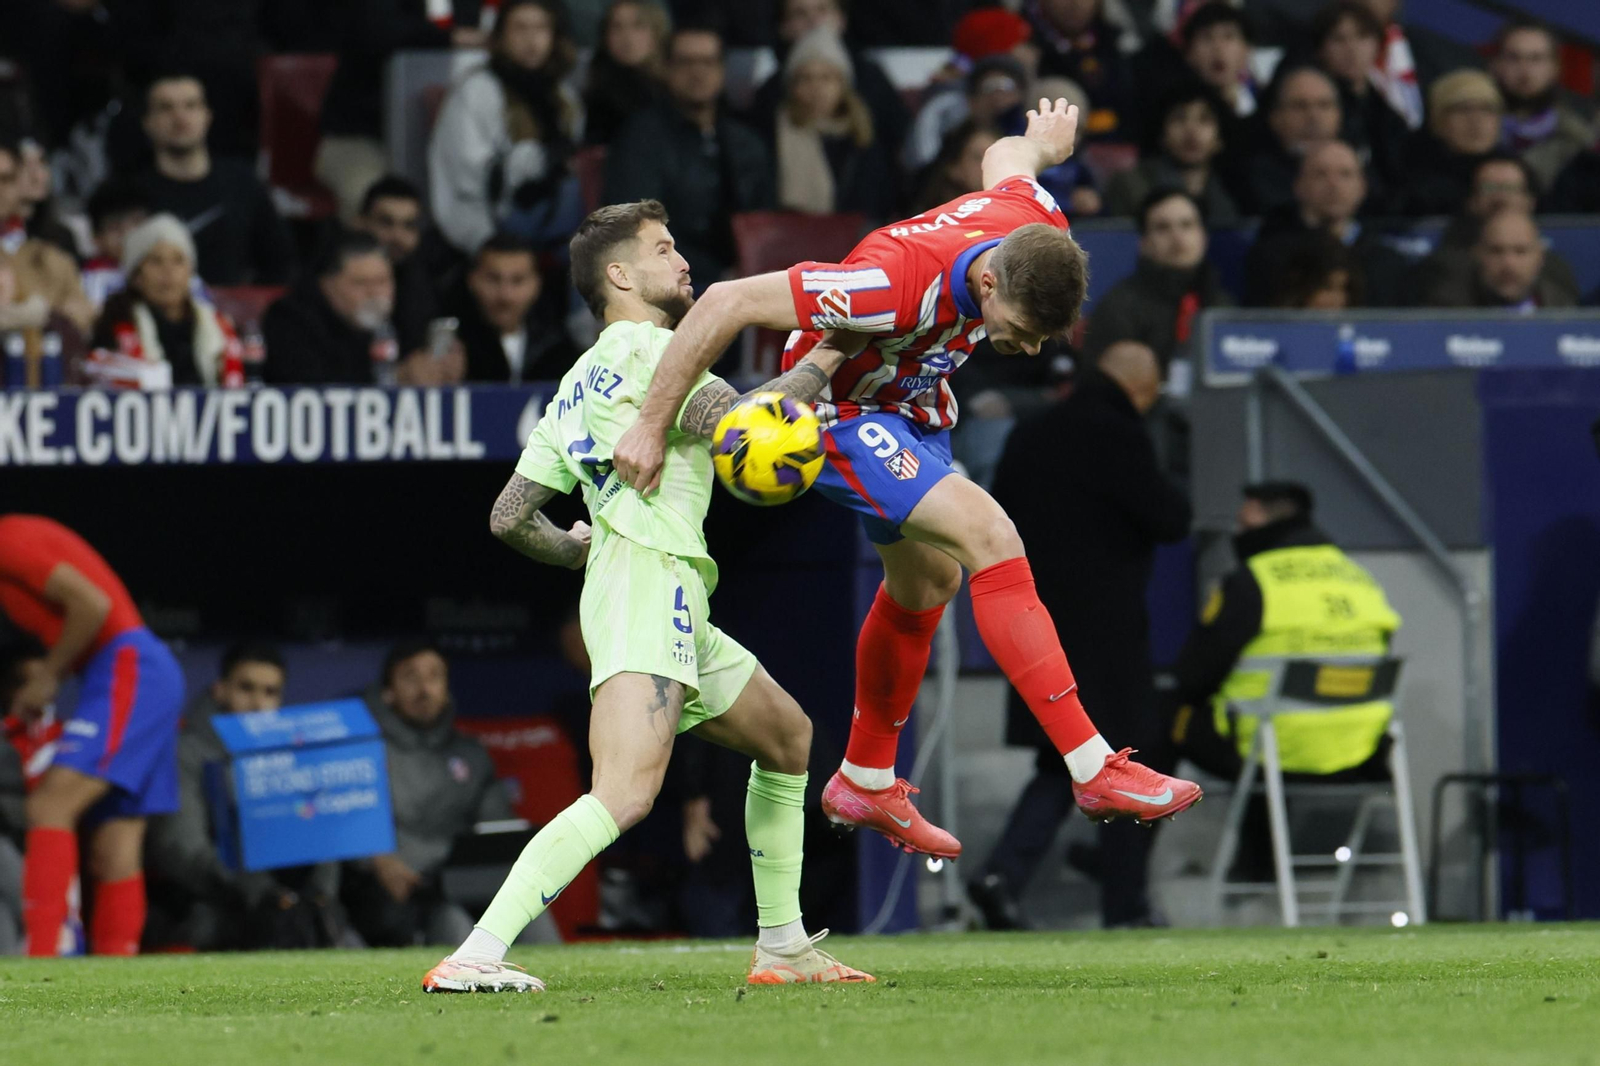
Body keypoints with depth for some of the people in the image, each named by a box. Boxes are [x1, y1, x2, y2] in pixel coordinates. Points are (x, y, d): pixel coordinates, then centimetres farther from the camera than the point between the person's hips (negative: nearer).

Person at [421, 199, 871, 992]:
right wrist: (819, 365, 1)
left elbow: (511, 517, 22)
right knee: (625, 794, -24)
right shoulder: (648, 346, -2)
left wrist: (578, 550, 41)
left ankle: (782, 948, 26)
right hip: (648, 578, -10)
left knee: (788, 738, 24)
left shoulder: (580, 384, 24)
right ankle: (474, 958, -33)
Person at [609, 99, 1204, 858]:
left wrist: (1045, 142, 31)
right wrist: (651, 428, -31)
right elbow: (728, 303, -37)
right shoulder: (897, 284, -41)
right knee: (989, 536, -24)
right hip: (838, 412, -9)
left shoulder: (1035, 224, -21)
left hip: (908, 408, 9)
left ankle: (866, 783, 43)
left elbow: (1006, 157, 5)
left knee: (926, 581, 22)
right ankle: (1093, 769, -24)